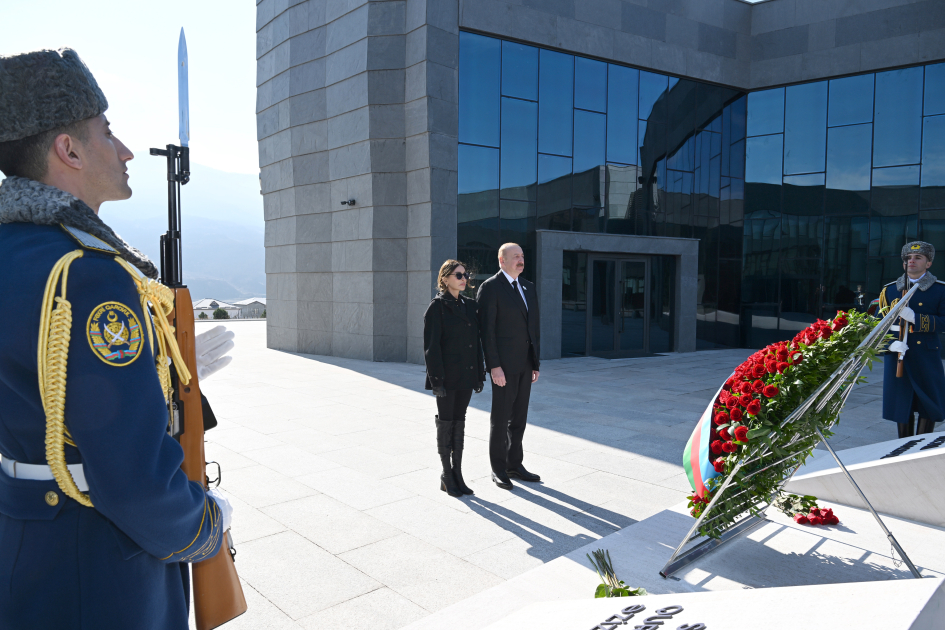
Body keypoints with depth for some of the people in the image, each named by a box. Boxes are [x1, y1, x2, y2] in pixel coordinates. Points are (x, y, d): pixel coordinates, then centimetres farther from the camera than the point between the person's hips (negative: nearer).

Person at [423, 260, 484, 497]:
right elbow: (431, 346, -12)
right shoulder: (437, 307, -8)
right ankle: (447, 476, 15)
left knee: (459, 423, 11)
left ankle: (457, 475, 20)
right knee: (446, 423, 4)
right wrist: (437, 380, -16)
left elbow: (476, 342, 13)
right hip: (447, 376, -6)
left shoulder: (470, 305, 11)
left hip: (466, 376, 6)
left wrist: (479, 375, 10)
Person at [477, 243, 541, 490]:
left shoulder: (529, 288, 13)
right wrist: (494, 366, -18)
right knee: (500, 417, 3)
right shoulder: (490, 288, -9)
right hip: (503, 364, -7)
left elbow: (534, 326, 14)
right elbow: (487, 329, -13)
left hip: (525, 364, 7)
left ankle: (514, 464, 25)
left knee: (519, 417, 13)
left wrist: (536, 362, 11)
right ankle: (498, 469, 15)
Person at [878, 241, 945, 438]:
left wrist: (914, 317, -24)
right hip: (897, 357, 2)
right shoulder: (889, 290, 9)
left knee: (929, 407, 2)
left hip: (927, 357, -2)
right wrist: (890, 344, -13)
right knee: (901, 405, 8)